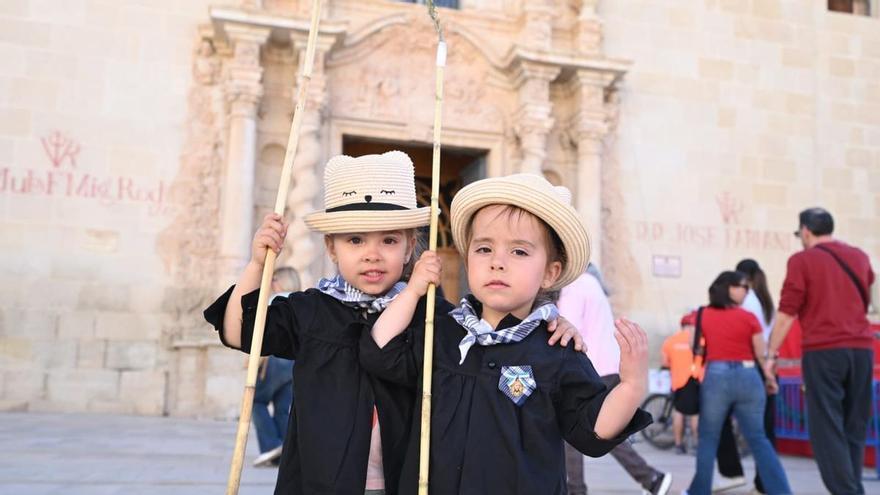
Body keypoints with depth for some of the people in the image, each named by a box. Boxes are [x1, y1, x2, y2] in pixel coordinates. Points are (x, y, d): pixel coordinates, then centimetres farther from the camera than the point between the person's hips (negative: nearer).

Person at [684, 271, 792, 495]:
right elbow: (762, 354, 4)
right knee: (758, 439, 10)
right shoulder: (749, 317, 0)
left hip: (716, 377, 0)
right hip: (747, 377, 0)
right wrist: (770, 378, 20)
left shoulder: (703, 315, 3)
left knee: (708, 439, 11)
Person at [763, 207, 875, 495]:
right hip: (861, 348, 5)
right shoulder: (860, 257, 15)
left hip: (823, 350, -5)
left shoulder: (802, 260, -1)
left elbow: (786, 312, -6)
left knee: (828, 429, -2)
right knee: (854, 428, 12)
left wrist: (771, 354, 0)